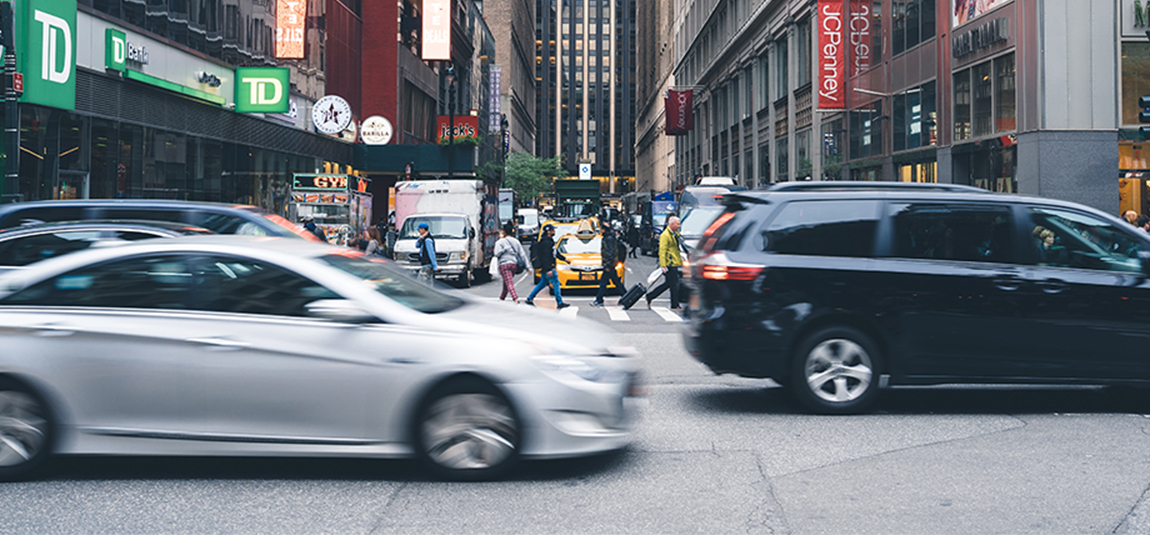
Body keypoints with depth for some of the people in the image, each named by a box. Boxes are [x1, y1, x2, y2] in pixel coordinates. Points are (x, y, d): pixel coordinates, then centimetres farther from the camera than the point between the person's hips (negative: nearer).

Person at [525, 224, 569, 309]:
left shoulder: (549, 241, 15)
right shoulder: (546, 242, -19)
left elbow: (555, 253, 27)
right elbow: (545, 257, -25)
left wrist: (564, 258, 26)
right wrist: (548, 270, -28)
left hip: (546, 267, 11)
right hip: (547, 268, -11)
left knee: (543, 283, 17)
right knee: (556, 283, -8)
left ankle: (530, 298, 21)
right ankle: (560, 303, -5)